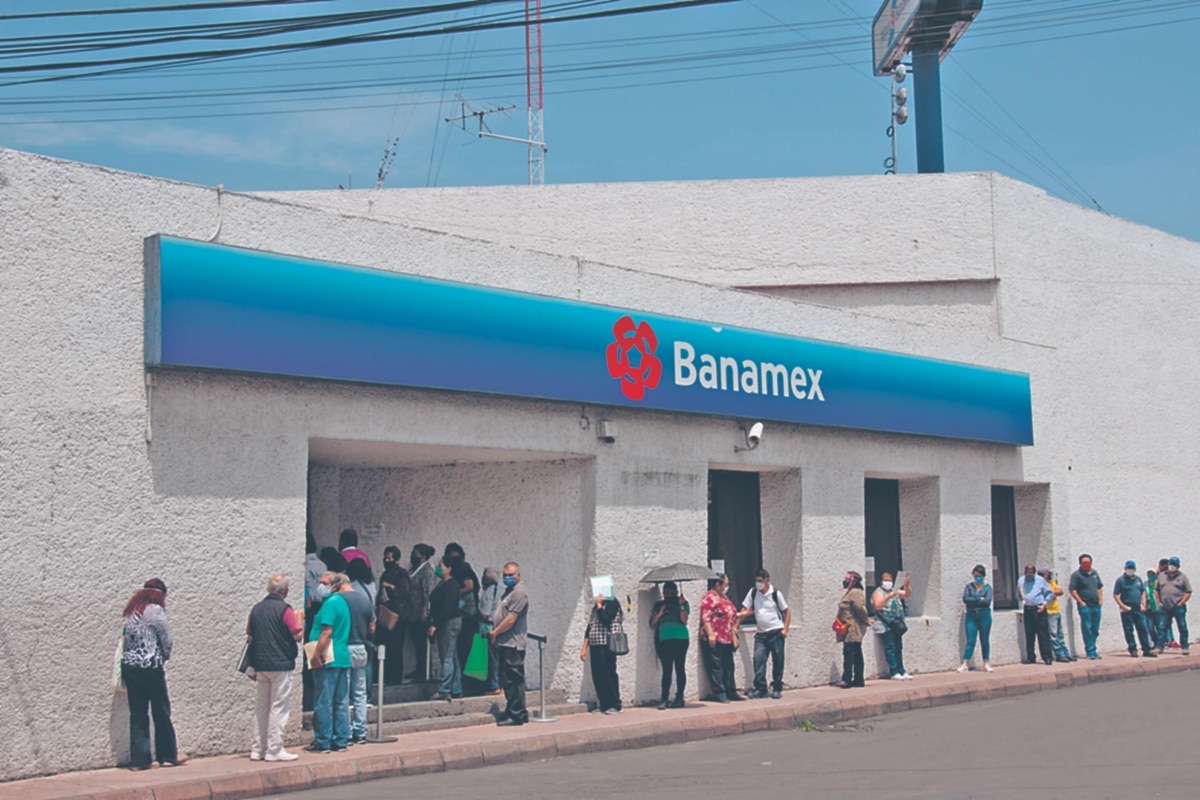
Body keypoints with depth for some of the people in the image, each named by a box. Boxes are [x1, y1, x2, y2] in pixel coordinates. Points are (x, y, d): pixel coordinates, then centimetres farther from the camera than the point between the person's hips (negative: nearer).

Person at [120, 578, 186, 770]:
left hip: (129, 666, 6)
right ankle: (168, 754, 15)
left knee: (137, 714, 7)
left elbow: (126, 638, 10)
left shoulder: (131, 611, 13)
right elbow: (166, 640, -4)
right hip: (150, 666, -6)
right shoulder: (155, 610, -7)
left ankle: (139, 758, 7)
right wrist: (164, 656, 16)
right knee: (161, 711, 6)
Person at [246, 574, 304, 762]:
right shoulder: (285, 609, -12)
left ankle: (257, 749, 15)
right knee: (279, 707, -1)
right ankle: (274, 750, -1)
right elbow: (298, 635, -13)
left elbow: (249, 635, 13)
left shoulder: (257, 609, 7)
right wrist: (300, 618, 4)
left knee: (260, 707, 12)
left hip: (260, 664, 6)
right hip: (281, 664, -6)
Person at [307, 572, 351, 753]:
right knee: (341, 702, 9)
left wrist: (316, 656, -19)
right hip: (343, 658, 9)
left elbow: (327, 632, -20)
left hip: (328, 661, -9)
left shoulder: (330, 603, -12)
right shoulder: (342, 602, 16)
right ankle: (341, 740, 12)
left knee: (323, 703, -4)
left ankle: (322, 742, -1)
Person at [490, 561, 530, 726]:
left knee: (513, 680, -8)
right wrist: (495, 630, 11)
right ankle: (519, 713, 19)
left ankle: (515, 715, -5)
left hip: (512, 644, -10)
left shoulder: (519, 593, -13)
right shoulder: (509, 591, 20)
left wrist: (495, 632, -8)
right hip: (505, 644, 10)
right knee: (509, 680, 13)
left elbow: (510, 620, -18)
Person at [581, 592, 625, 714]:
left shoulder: (612, 603, -4)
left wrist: (599, 604, -11)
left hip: (607, 646, -8)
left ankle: (615, 705, 0)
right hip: (595, 646, 8)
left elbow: (605, 619, -21)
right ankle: (604, 704, 12)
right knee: (597, 676, 6)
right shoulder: (595, 607, 18)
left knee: (609, 675, -5)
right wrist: (584, 648, 16)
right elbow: (589, 628, 19)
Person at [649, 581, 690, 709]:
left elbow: (684, 620, -6)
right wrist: (660, 613, -3)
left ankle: (679, 698, 6)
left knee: (680, 668, 0)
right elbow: (652, 624, 10)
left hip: (680, 639, -2)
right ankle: (664, 699, -4)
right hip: (664, 640, 2)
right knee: (667, 669, -2)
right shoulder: (659, 605, 17)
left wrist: (681, 606, -12)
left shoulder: (683, 603, 9)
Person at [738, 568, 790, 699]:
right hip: (760, 633, 3)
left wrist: (785, 629, -8)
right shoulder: (753, 593, 4)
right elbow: (745, 610, 8)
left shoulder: (775, 593, -4)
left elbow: (787, 611, 1)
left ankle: (777, 689, 11)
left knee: (777, 661, 2)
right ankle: (760, 688, -7)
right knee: (758, 659, -10)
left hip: (776, 632, -3)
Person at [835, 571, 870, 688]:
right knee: (856, 654, 11)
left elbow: (860, 608, -20)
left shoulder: (855, 593, -14)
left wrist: (866, 620, -9)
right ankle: (858, 679, 15)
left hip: (853, 630, -11)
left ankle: (847, 679, -14)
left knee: (849, 653, -12)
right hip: (851, 630, 11)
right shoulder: (851, 593, 19)